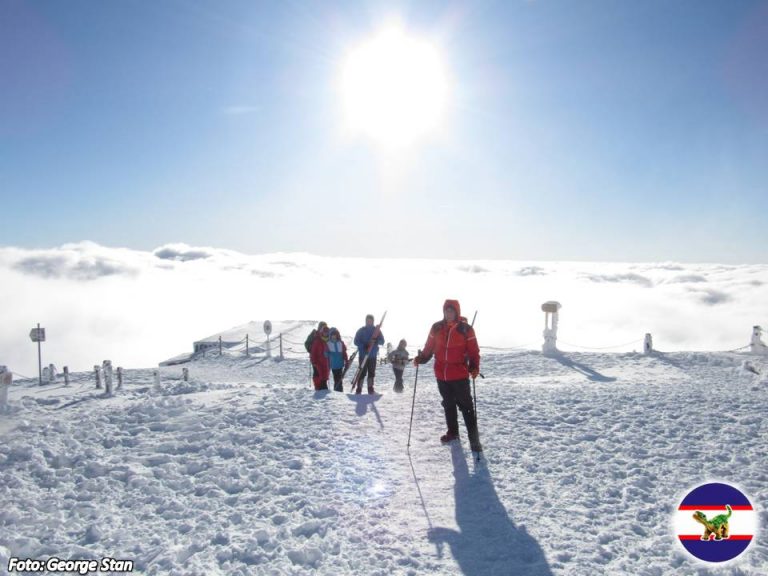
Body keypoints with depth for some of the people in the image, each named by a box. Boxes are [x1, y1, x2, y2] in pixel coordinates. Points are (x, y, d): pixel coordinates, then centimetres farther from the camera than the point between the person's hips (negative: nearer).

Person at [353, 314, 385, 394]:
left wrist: (376, 340, -20)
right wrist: (364, 346, -19)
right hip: (363, 355, -2)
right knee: (362, 372, -5)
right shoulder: (361, 330, 1)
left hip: (373, 355, 3)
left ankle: (370, 389, 16)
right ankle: (359, 389, 0)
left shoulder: (377, 330, 7)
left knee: (371, 373, 7)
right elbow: (356, 341, -3)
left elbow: (382, 341, 2)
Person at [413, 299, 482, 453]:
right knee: (448, 405, 17)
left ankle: (474, 438, 3)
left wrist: (474, 367, -19)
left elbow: (473, 351, -6)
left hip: (459, 375, -4)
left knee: (465, 406, -3)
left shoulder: (465, 329, -7)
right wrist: (420, 358, -3)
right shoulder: (436, 328, 2)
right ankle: (452, 432, 33)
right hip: (441, 375, 4)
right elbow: (429, 348, 10)